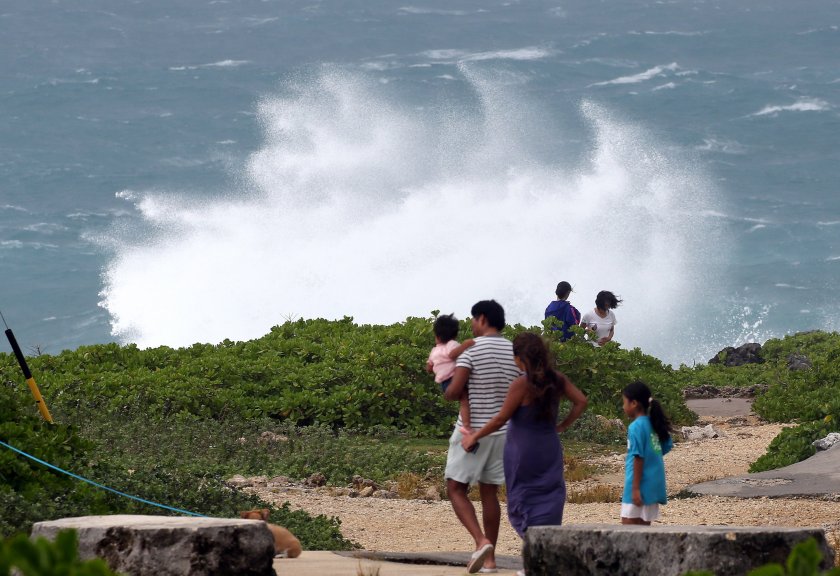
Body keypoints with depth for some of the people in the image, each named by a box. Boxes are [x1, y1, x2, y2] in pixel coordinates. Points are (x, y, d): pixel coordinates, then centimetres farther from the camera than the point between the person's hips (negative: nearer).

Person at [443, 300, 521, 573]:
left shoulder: (472, 348, -13)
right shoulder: (515, 352, 4)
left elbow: (454, 391, -18)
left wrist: (447, 392, 4)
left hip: (472, 429, -5)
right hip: (502, 431, 6)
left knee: (456, 489, 2)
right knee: (489, 492, 12)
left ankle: (481, 541, -18)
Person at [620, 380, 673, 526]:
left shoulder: (636, 427, -14)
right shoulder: (653, 424, 10)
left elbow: (638, 458, -18)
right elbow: (667, 446, 18)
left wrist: (635, 488, -17)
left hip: (640, 485, -9)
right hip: (654, 485, 9)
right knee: (644, 527, 11)